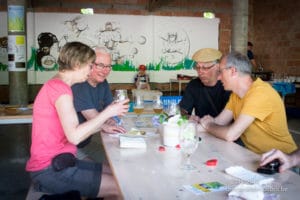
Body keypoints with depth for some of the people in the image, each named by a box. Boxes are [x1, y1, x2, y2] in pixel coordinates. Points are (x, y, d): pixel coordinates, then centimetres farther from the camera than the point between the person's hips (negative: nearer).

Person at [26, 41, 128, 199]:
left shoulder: (56, 85, 14)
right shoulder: (59, 87, -18)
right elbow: (74, 136, -26)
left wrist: (102, 126, 4)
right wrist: (108, 112, -18)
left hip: (58, 161, 10)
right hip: (49, 170, -10)